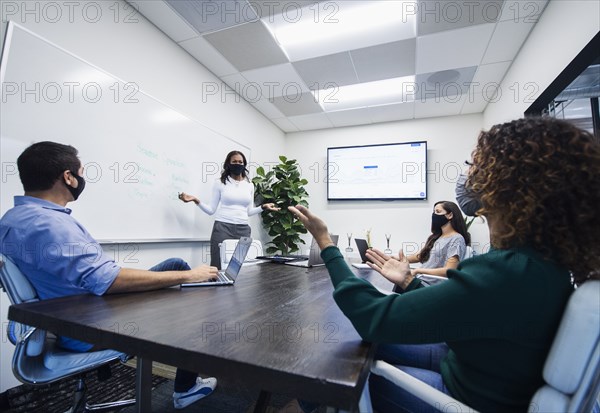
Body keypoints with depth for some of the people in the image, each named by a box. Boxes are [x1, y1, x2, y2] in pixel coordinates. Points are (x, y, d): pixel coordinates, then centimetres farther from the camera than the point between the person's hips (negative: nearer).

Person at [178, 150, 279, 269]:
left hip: (243, 230, 3)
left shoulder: (249, 185, 13)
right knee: (220, 267, -4)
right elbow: (211, 210, 3)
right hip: (222, 228, -2)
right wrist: (196, 201, -9)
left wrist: (263, 207, 7)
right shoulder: (220, 183, 4)